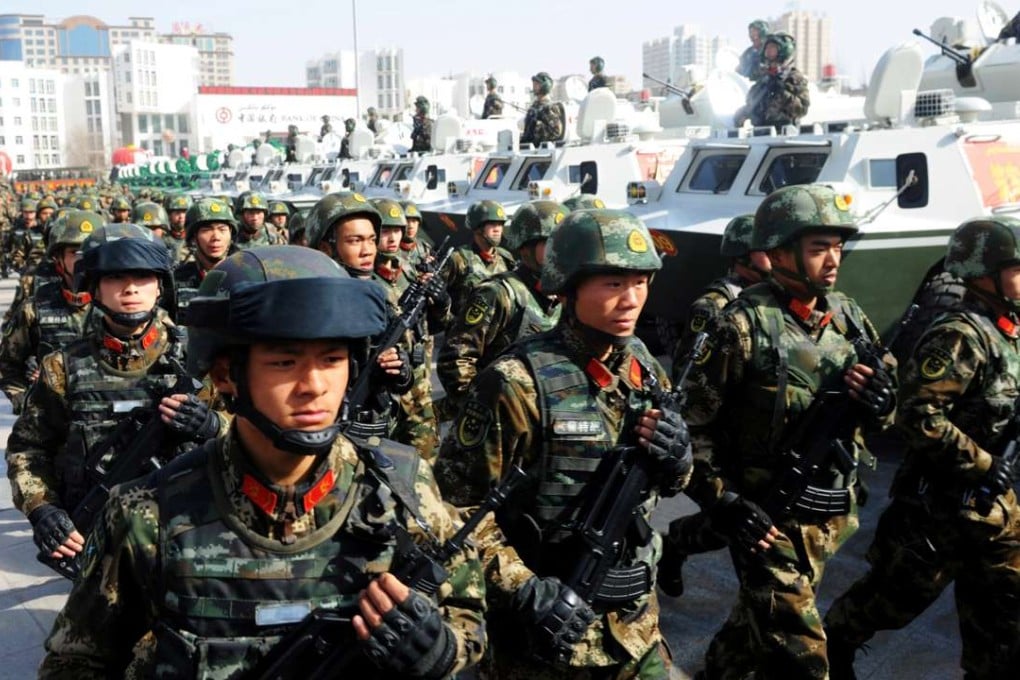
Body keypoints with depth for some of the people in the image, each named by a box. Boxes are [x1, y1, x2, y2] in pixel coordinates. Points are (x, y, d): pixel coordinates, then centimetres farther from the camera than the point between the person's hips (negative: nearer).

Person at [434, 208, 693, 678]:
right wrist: (526, 593, -21)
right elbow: (457, 504, -15)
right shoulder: (519, 382, -19)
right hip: (547, 625, -5)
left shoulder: (645, 370, 1)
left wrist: (677, 462, -8)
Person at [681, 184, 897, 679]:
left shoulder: (846, 316, 3)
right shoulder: (745, 326, -15)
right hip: (768, 520, -6)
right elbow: (693, 424, -13)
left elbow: (879, 413, 13)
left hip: (832, 516, 6)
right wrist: (724, 503, -17)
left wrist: (879, 400, -10)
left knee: (764, 615, 25)